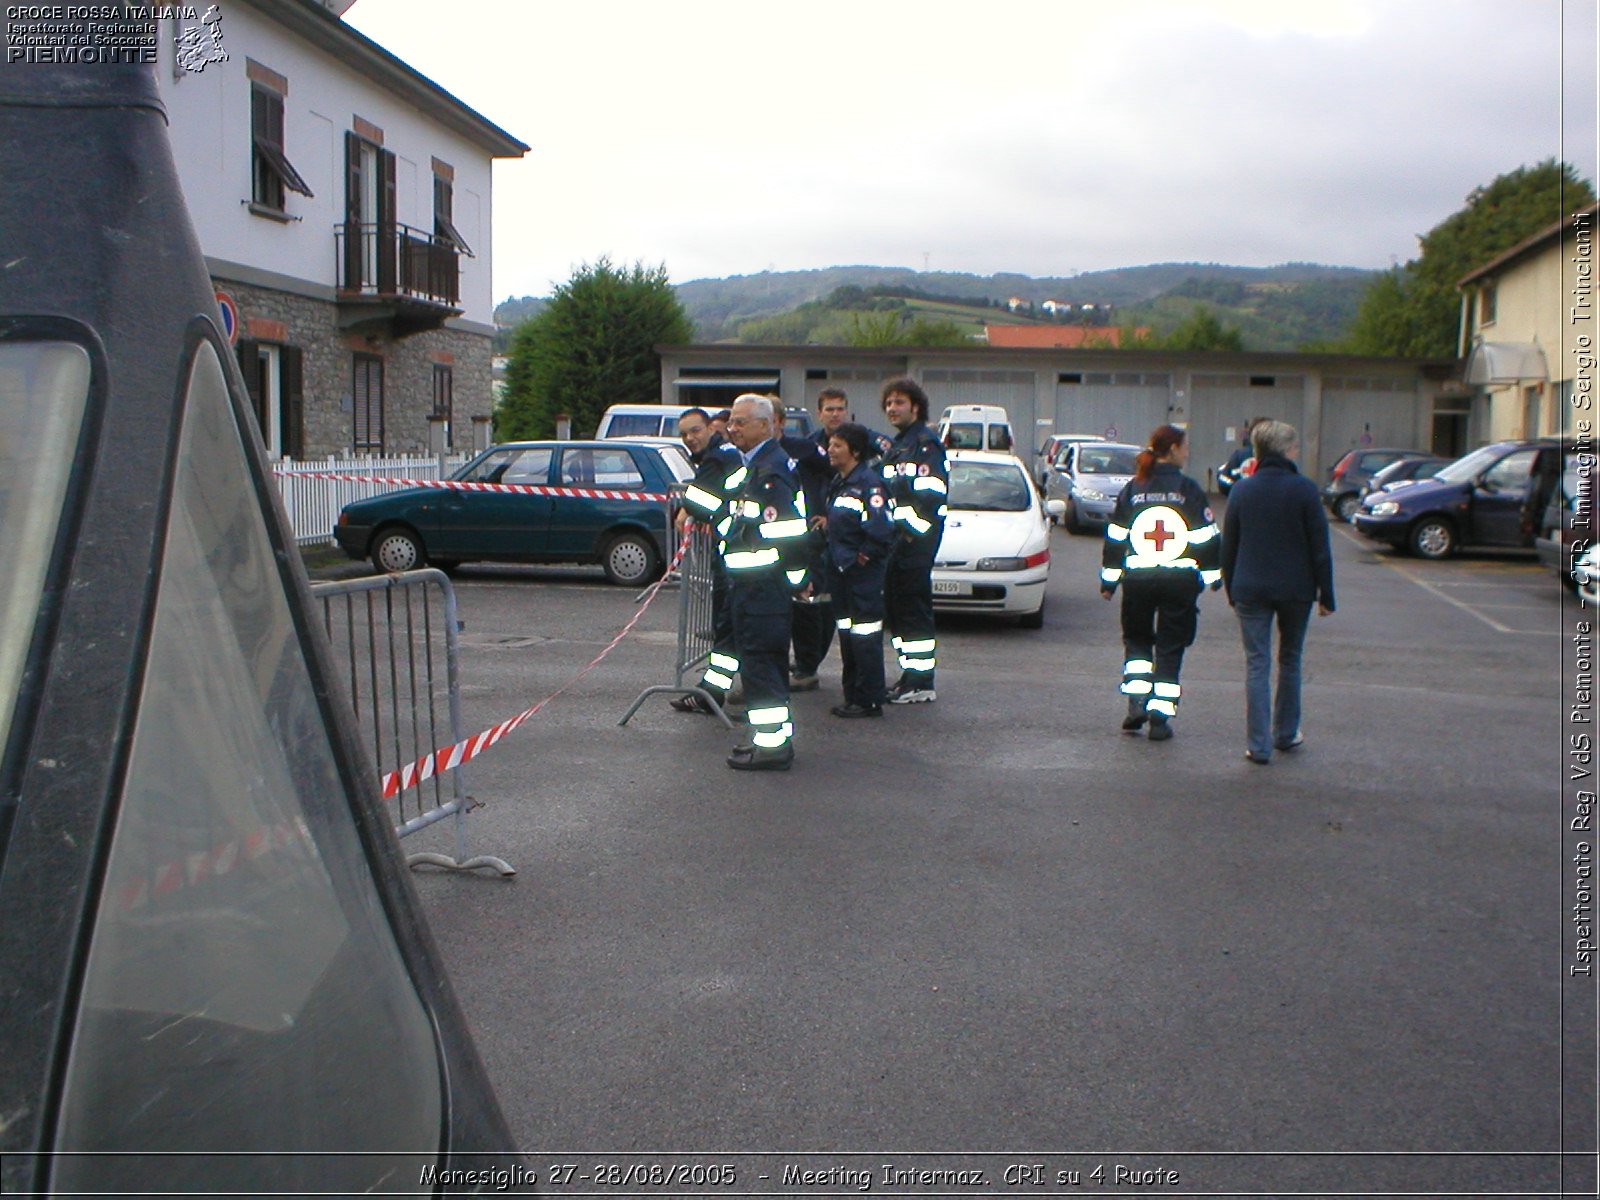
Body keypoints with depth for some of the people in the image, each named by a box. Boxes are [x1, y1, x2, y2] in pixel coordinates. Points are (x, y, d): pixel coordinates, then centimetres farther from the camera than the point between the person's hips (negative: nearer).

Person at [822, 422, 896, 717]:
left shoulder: (869, 483, -15)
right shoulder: (837, 482, 15)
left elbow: (881, 529, -22)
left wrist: (865, 555, -15)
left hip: (863, 571, -10)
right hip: (840, 569, 10)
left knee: (865, 636, -5)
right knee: (846, 634, 14)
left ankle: (870, 700, 1)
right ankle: (853, 696, 22)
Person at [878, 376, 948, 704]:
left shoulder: (925, 444, -10)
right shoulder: (894, 447, 22)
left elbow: (930, 496, -20)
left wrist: (911, 532, -21)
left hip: (915, 540, -10)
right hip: (896, 539, 10)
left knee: (914, 608, -9)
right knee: (895, 606, 12)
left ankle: (922, 683, -5)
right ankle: (910, 674, 21)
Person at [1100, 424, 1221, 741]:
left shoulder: (1132, 489, 4)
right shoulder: (1189, 489, -4)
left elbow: (1115, 538, 6)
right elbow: (1206, 538, -3)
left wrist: (1109, 579, 13)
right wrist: (1213, 575, 8)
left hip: (1137, 580, 2)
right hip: (1180, 581, -2)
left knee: (1136, 639, 20)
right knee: (1171, 648, 7)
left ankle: (1136, 701, 4)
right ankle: (1160, 715, 3)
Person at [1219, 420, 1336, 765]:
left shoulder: (1242, 490, 1)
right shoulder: (1304, 490, -7)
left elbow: (1228, 547, 6)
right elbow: (1320, 548, -6)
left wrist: (1231, 590, 15)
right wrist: (1326, 594, 1)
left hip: (1251, 591, 1)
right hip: (1295, 590, -1)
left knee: (1257, 664, 2)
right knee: (1290, 660, 17)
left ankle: (1260, 745, -1)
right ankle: (1286, 733, 28)